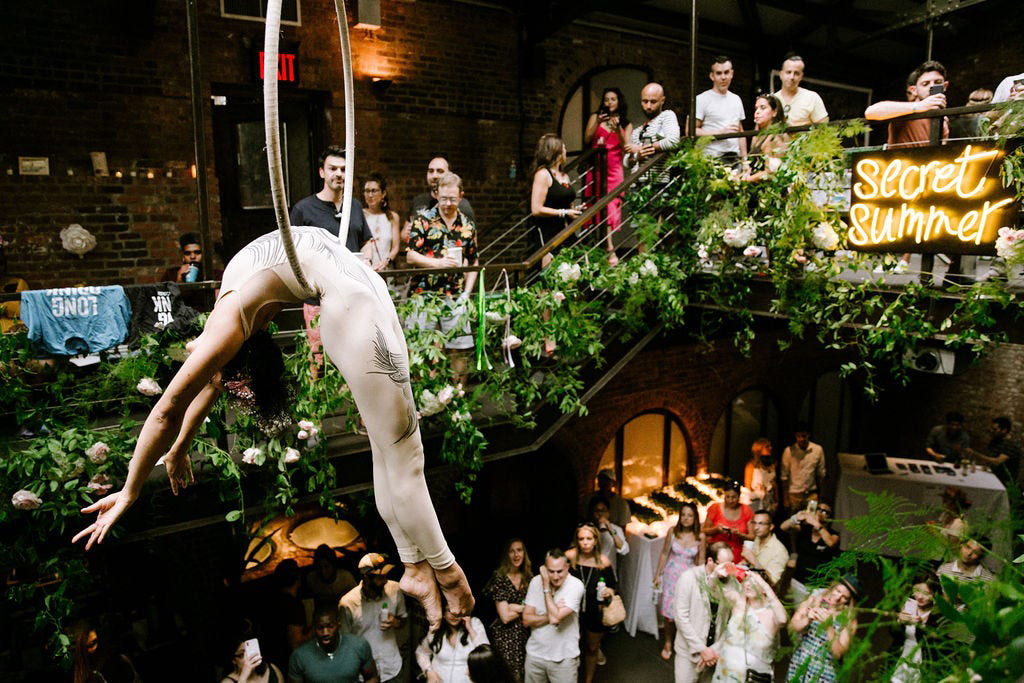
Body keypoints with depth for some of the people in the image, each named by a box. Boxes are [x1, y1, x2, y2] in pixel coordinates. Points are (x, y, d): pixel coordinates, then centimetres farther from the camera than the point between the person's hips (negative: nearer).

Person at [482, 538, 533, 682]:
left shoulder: (528, 577, 4)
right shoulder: (500, 578, -12)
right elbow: (505, 617, -15)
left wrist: (517, 607, -14)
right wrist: (525, 607, -7)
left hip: (525, 633, 5)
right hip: (505, 636, -4)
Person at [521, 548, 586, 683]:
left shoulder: (576, 586, -19)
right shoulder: (536, 582, -6)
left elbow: (555, 618, -27)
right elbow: (526, 620, -7)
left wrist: (546, 586, -21)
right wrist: (551, 615, -21)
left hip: (563, 657, -3)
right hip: (535, 653, 3)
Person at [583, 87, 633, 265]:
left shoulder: (626, 124, 15)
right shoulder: (595, 117, 14)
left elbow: (626, 147, 2)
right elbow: (586, 140, 2)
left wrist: (618, 128, -11)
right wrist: (597, 124, -11)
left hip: (614, 169, 0)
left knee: (611, 207, -11)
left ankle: (609, 248, -13)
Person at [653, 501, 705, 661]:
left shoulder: (700, 537, -9)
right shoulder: (673, 531, -7)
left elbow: (701, 561, 0)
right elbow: (664, 554, 2)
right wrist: (658, 575, 5)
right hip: (672, 575, 1)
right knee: (669, 613, 5)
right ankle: (668, 644, 28)